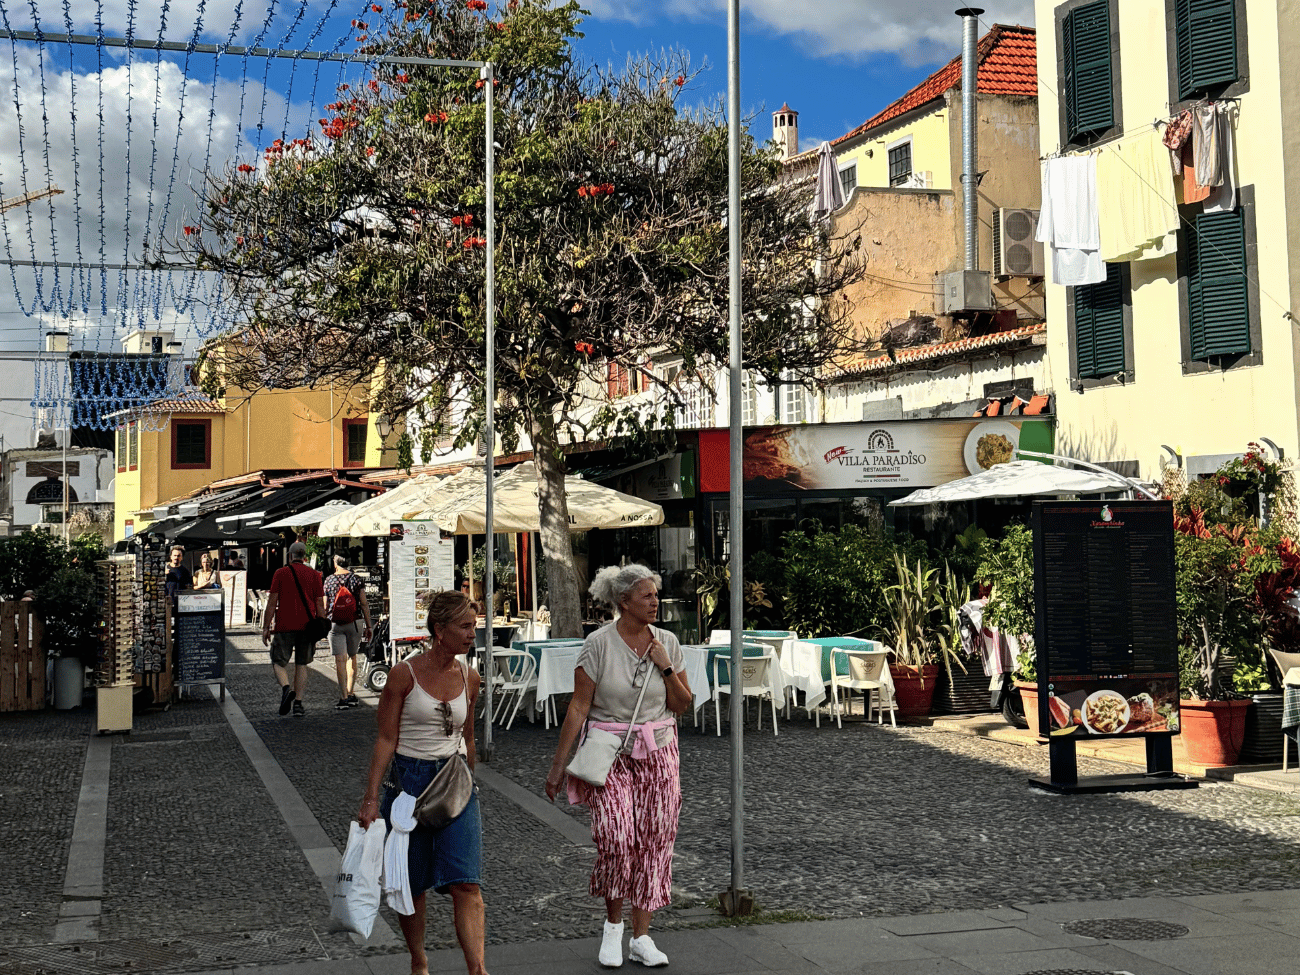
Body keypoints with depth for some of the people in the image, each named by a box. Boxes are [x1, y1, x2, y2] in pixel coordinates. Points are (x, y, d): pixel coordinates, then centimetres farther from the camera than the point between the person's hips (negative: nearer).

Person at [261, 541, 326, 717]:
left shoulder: (280, 573, 0)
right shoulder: (314, 574, 6)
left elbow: (272, 602, -2)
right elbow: (320, 604, 5)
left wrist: (266, 627, 2)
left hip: (284, 626, -2)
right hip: (306, 626, 2)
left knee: (279, 662, 7)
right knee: (301, 665, 9)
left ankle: (286, 688, -21)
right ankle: (298, 703, 5)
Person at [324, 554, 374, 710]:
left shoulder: (329, 580, 1)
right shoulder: (356, 578, 1)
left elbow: (325, 606, 6)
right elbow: (364, 604, -1)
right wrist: (368, 626, 5)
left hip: (335, 623, -1)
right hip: (355, 622, 1)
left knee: (340, 660, -3)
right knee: (352, 657, 17)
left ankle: (343, 698, -10)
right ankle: (351, 695, 16)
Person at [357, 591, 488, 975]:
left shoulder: (469, 678, 4)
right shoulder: (404, 674, -9)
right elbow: (385, 739, -8)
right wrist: (370, 798, -11)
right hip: (410, 780, -3)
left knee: (465, 883, -9)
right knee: (411, 884, 9)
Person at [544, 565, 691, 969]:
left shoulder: (667, 642, 3)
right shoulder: (598, 644, -8)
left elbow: (682, 705, 7)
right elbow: (578, 707, -7)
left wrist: (666, 667, -10)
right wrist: (558, 765, -7)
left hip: (657, 753, 4)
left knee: (654, 842, 2)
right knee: (615, 838, -16)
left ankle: (641, 937, 14)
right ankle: (613, 924, 10)